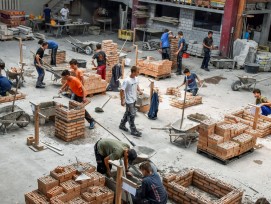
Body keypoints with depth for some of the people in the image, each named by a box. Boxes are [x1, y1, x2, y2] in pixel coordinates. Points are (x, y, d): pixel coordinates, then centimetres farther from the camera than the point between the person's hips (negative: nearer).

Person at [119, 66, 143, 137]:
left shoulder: (136, 78, 0)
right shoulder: (127, 81, -24)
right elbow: (122, 90, -20)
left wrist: (139, 90, 2)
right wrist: (122, 101, -18)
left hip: (134, 99, 8)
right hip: (129, 101, -8)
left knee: (128, 113, 20)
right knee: (132, 115, -1)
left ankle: (122, 125, 37)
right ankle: (133, 130, 9)